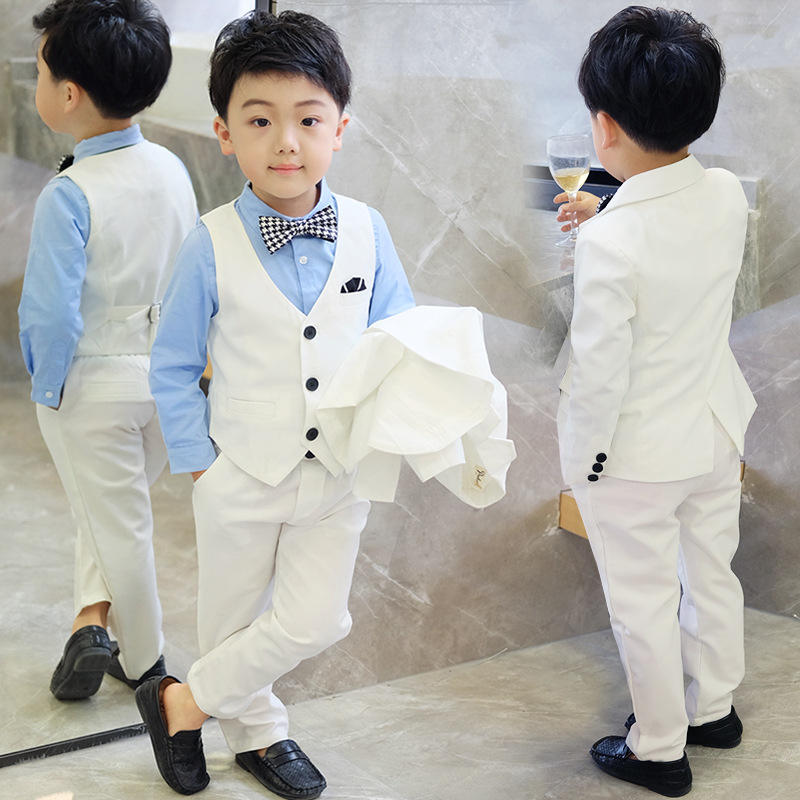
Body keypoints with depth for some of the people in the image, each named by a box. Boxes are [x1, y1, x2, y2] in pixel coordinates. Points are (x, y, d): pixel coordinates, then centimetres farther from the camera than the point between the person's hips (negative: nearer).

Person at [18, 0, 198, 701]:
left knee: (118, 523, 12)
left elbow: (51, 313, -24)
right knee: (118, 508, 25)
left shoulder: (68, 197, -23)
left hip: (92, 387, -5)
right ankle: (94, 619, 18)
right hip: (167, 379, 5)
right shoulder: (172, 170, -3)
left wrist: (46, 387, -8)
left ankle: (144, 660, 26)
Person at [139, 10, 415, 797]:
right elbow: (173, 368, -5)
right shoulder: (211, 245, -13)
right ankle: (256, 731, 43)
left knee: (313, 622, 6)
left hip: (338, 472, 2)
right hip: (243, 473, -2)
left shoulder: (366, 231, -7)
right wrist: (198, 463, -8)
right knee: (235, 618, 15)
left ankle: (183, 702, 30)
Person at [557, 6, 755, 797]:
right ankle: (713, 708, 47)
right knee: (712, 575, 25)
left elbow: (599, 374, -24)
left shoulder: (609, 241, -31)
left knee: (644, 606, 13)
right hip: (716, 432, 7)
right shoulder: (727, 197, -11)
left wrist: (584, 459, -9)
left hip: (637, 456, -7)